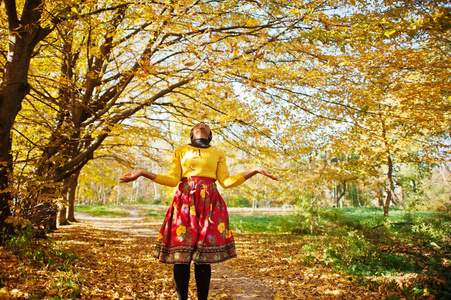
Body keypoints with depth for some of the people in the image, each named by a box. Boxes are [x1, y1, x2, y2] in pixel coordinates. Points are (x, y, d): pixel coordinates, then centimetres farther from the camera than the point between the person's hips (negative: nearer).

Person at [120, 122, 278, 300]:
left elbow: (226, 182, 9)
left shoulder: (218, 153, 19)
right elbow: (173, 180, 8)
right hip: (185, 200, 0)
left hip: (209, 203, 0)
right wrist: (143, 173, -2)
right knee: (181, 256, -4)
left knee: (203, 257, -3)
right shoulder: (180, 151, 18)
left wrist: (254, 171, 0)